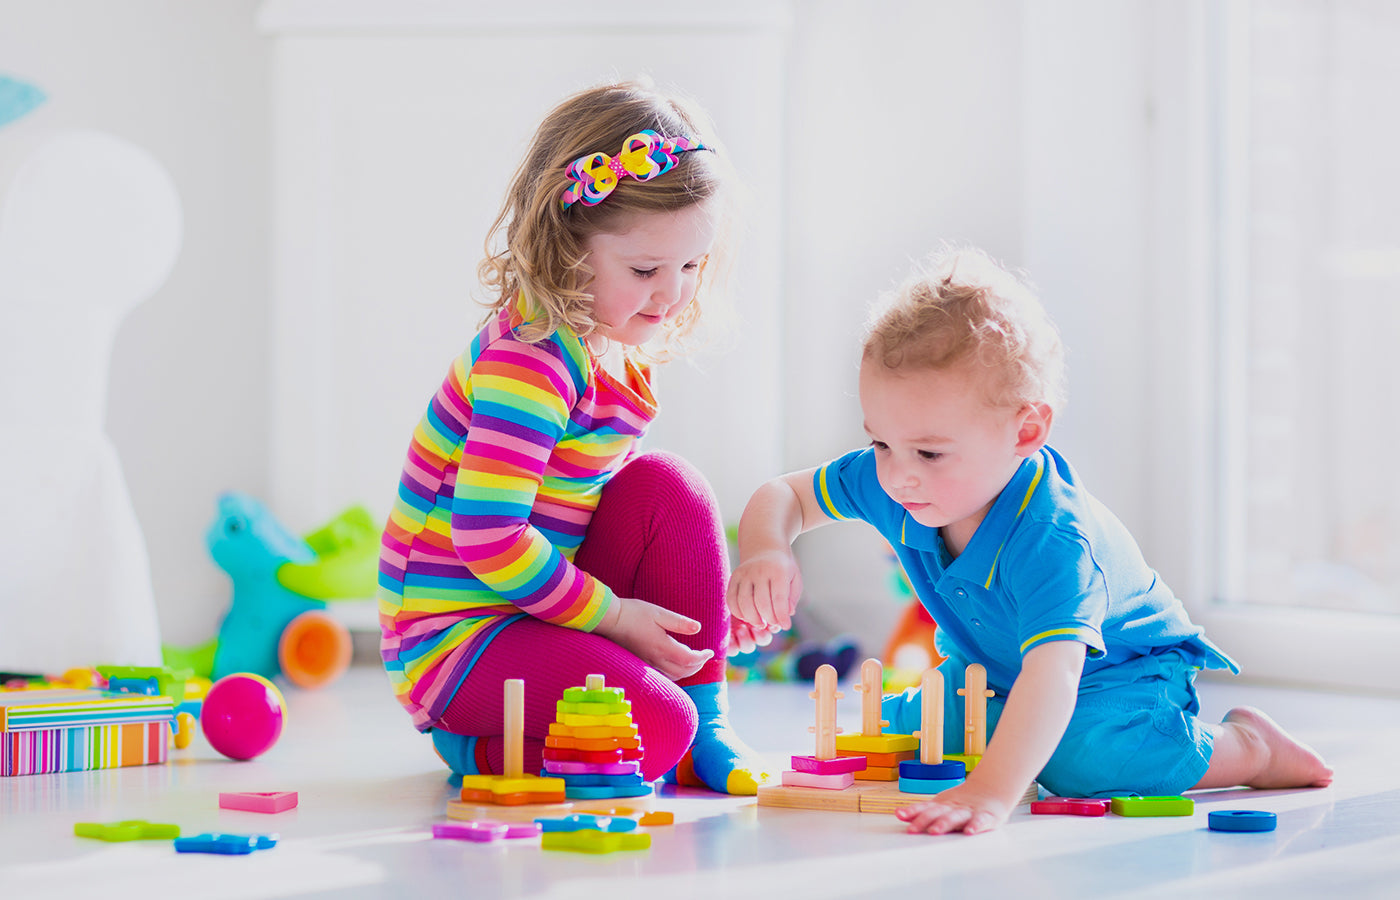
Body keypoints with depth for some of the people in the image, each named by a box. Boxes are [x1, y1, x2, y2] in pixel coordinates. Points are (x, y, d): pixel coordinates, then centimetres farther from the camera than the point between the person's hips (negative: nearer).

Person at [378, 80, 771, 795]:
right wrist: (614, 613, -18)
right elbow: (487, 537, -27)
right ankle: (470, 743, -1)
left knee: (666, 487, -5)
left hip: (535, 611, 9)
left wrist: (709, 596, 8)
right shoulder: (529, 361, -22)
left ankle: (705, 721, 2)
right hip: (452, 640, -9)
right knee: (655, 728, -26)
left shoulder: (616, 349, 8)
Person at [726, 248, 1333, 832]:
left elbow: (1053, 674, -54)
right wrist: (766, 553, -30)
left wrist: (992, 792, -68)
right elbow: (784, 497, -5)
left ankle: (1249, 748, -7)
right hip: (991, 674, 7)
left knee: (1083, 758, -36)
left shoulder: (1051, 540, -42)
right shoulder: (886, 483, -21)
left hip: (1118, 673, -7)